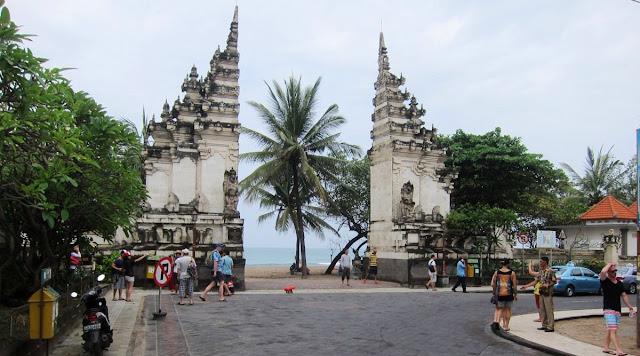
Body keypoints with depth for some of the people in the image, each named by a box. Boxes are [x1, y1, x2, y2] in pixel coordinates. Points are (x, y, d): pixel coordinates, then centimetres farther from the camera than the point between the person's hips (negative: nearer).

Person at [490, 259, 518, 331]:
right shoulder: (512, 273, -4)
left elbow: (492, 284, 1)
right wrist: (515, 294, 6)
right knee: (508, 310, 10)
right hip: (509, 294, -1)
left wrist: (494, 293, 11)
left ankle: (497, 321, -9)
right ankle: (506, 326, 13)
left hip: (500, 294, 1)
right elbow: (514, 285, -4)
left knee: (500, 309, 12)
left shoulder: (496, 272, 0)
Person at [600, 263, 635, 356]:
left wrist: (630, 307, 12)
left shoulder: (619, 283, 14)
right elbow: (603, 272, -27)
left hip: (618, 310, 7)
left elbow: (624, 296, 18)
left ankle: (606, 348, 21)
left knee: (611, 330, 12)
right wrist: (609, 264, -10)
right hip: (609, 309, -7)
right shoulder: (605, 281, -6)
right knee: (613, 330, -13)